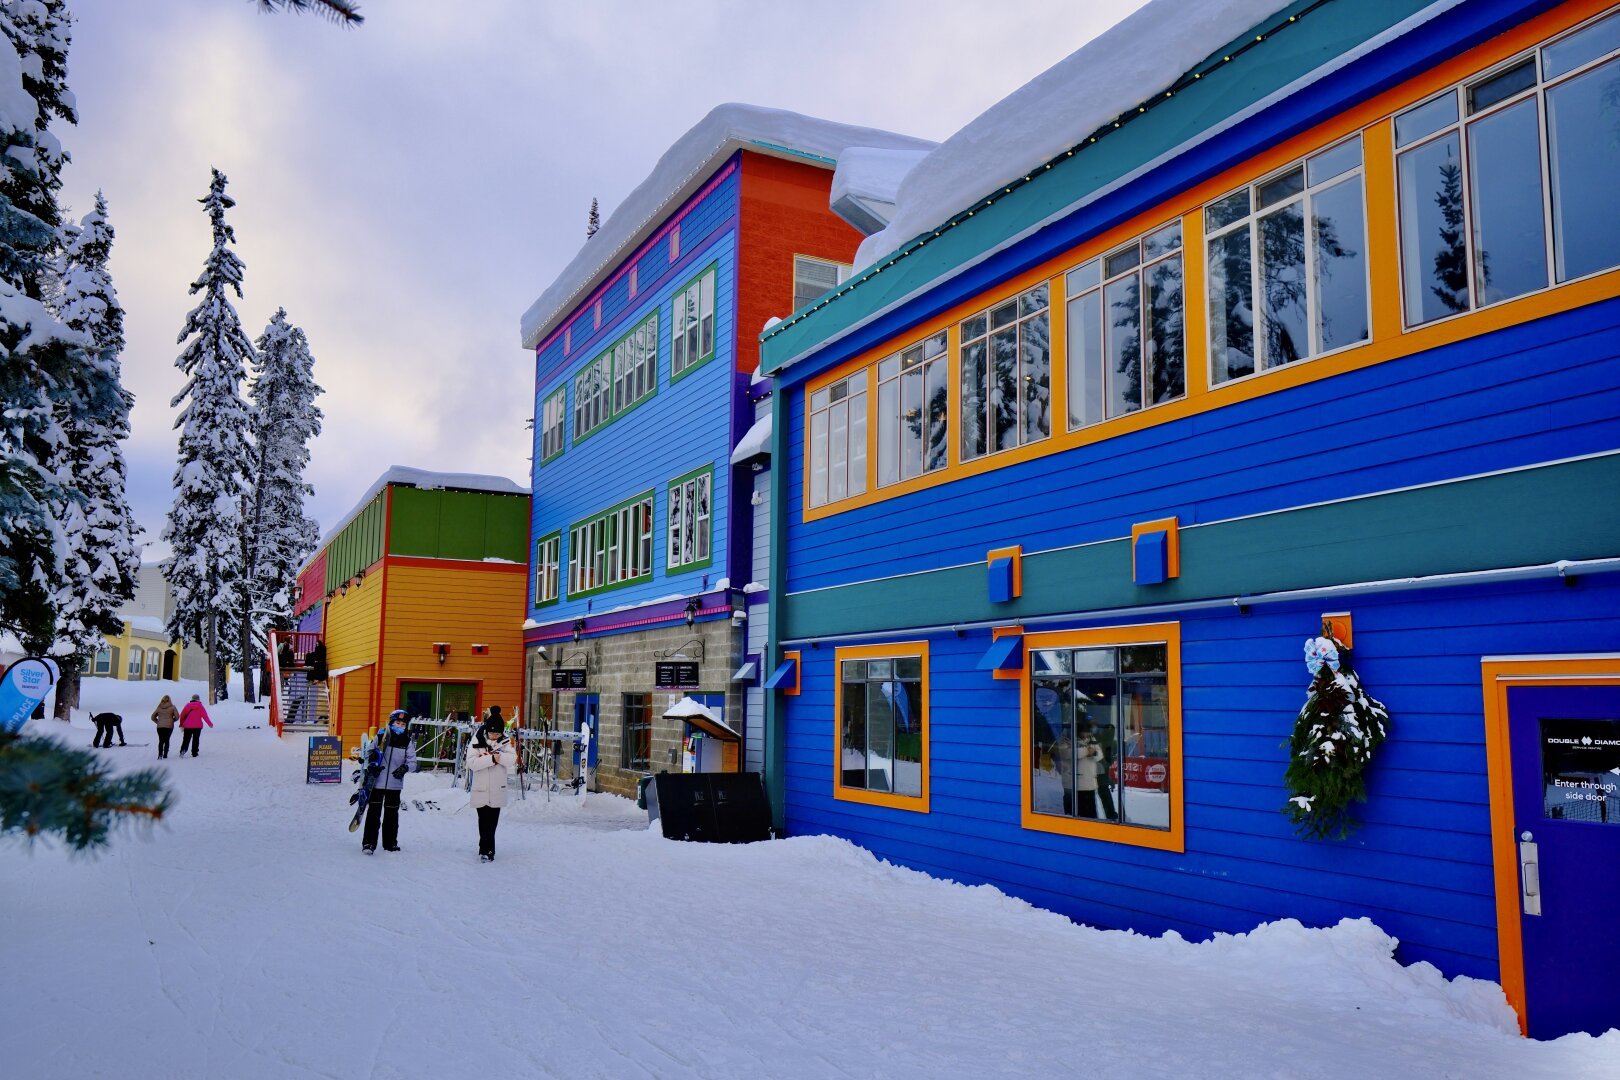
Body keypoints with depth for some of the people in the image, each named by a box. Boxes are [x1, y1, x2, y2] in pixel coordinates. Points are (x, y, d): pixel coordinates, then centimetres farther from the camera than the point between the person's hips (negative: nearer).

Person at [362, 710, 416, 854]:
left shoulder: (408, 742, 4)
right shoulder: (381, 737, 0)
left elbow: (412, 762, -1)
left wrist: (405, 768, -20)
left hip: (395, 784, 2)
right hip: (377, 782, -2)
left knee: (392, 814, 11)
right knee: (374, 812, -5)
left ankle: (390, 843, 21)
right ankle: (368, 843, -1)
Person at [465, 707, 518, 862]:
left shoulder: (507, 741, -2)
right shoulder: (477, 740, -5)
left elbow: (512, 758, -15)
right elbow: (471, 762, -15)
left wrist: (498, 755, -28)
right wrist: (492, 758, -21)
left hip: (497, 790, 0)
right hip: (480, 790, 0)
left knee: (492, 822, 3)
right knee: (484, 821, 8)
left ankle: (485, 849, 12)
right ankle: (487, 849, 20)